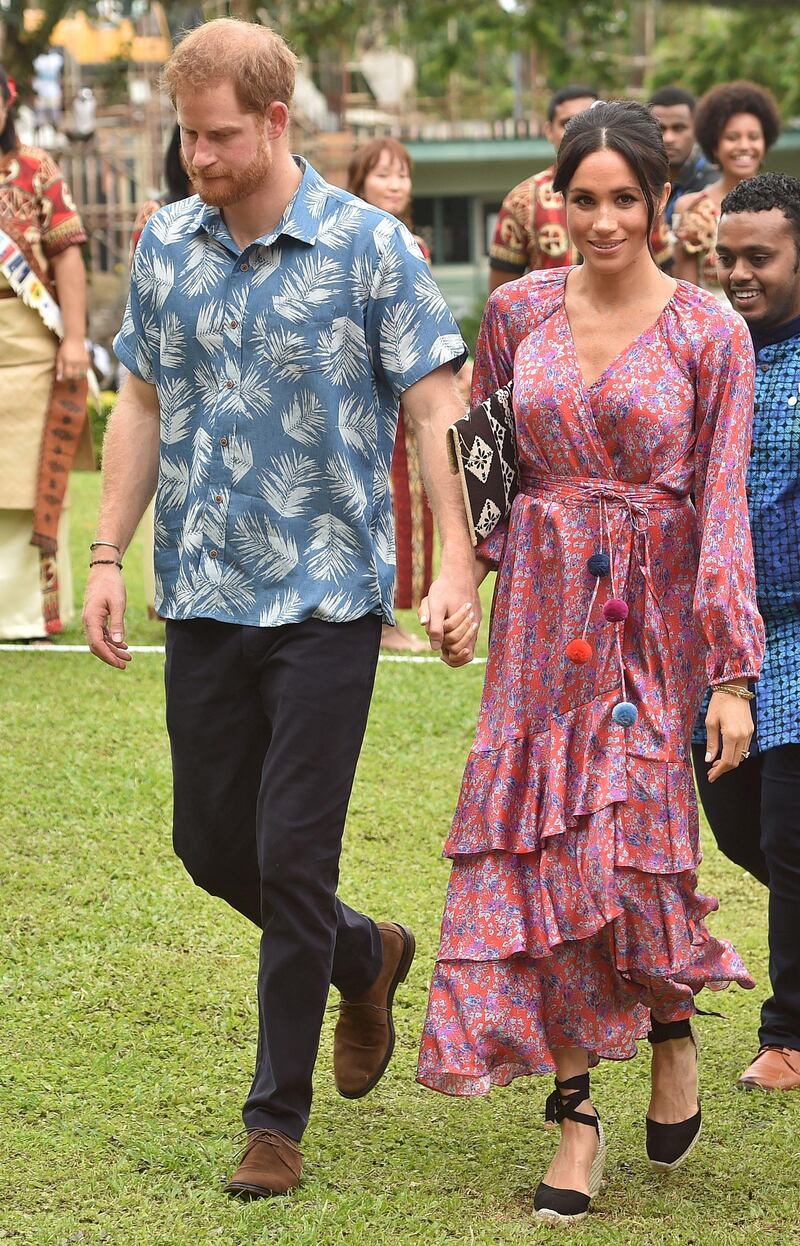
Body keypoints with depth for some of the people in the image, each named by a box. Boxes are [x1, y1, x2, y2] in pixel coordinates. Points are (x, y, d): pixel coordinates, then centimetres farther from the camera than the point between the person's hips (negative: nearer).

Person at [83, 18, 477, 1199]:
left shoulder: (368, 246, -8)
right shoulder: (165, 246, 6)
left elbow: (438, 413, -7)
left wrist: (458, 570, -15)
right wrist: (107, 555, 8)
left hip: (327, 598, -5)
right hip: (205, 598, 5)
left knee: (291, 856, -5)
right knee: (211, 847, 12)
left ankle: (277, 1120, 8)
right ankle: (366, 956, 40)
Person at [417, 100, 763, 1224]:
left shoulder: (708, 331, -4)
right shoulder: (520, 311, 4)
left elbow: (724, 505, -7)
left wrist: (734, 673, -10)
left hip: (656, 612, -3)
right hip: (543, 608, 3)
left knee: (634, 841, -8)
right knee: (540, 847, -3)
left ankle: (673, 1030, 23)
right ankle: (575, 1116, 6)